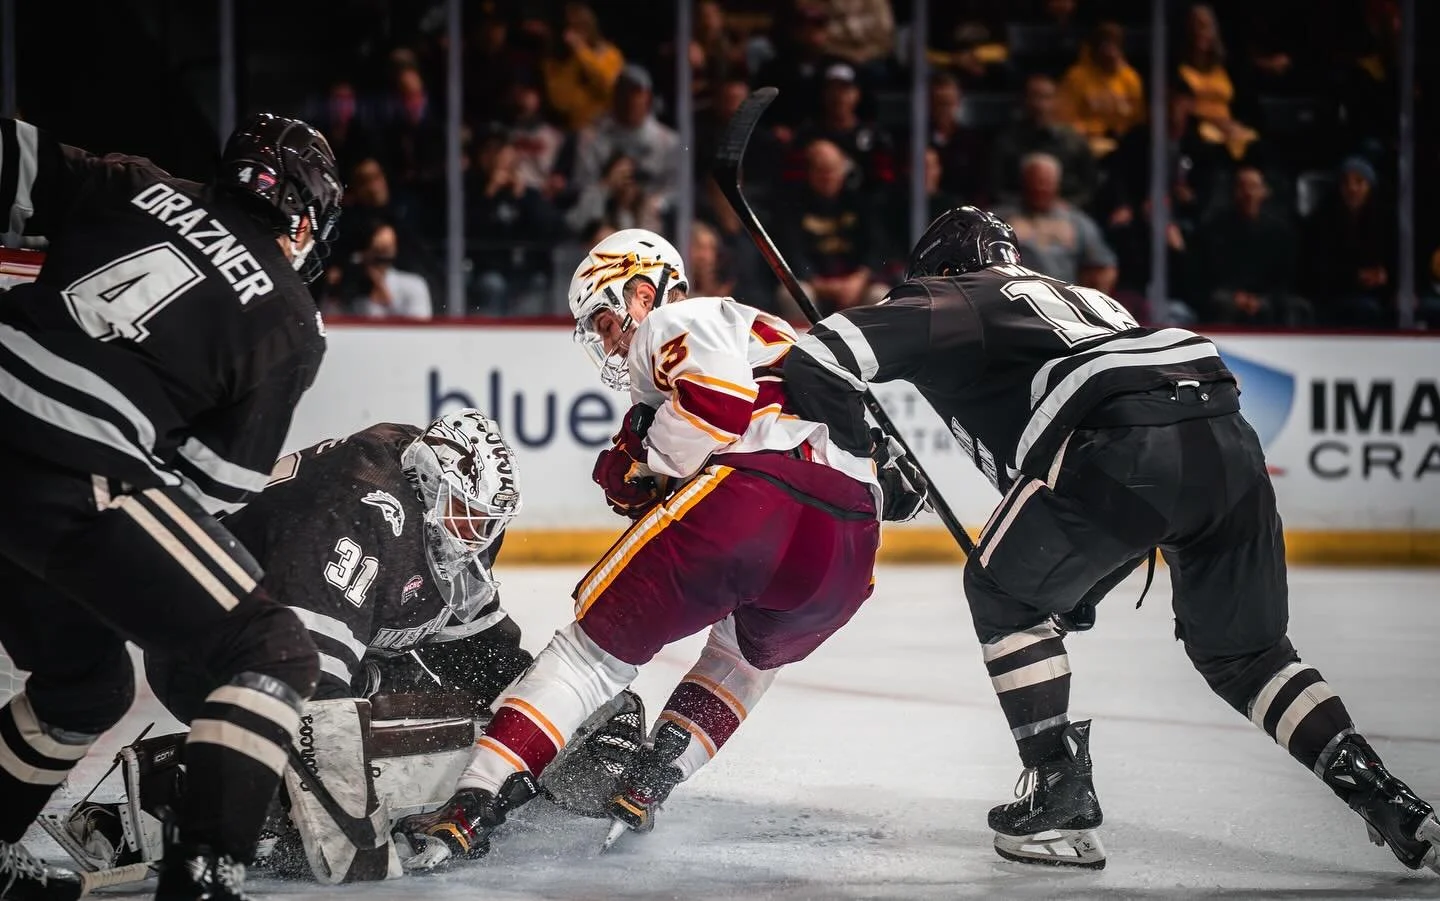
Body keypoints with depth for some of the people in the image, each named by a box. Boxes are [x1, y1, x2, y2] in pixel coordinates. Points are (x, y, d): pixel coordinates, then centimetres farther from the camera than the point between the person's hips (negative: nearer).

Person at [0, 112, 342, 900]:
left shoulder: (137, 188, 14)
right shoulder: (291, 327, 5)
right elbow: (217, 479, 3)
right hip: (77, 486, -7)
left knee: (87, 680, 28)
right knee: (274, 654, -1)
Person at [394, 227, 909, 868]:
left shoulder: (679, 323, 14)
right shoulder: (773, 335, 40)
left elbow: (722, 398, -8)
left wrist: (651, 467, 5)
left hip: (754, 492, -7)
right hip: (850, 550, 7)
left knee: (596, 644, 4)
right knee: (751, 649, 36)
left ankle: (470, 810, -6)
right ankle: (648, 783, 17)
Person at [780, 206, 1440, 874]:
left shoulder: (952, 299, 21)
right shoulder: (1080, 297, 41)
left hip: (1127, 445, -6)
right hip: (1229, 442, 7)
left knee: (1003, 591, 16)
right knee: (1242, 649, 22)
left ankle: (1061, 796, 9)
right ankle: (1382, 797, 11)